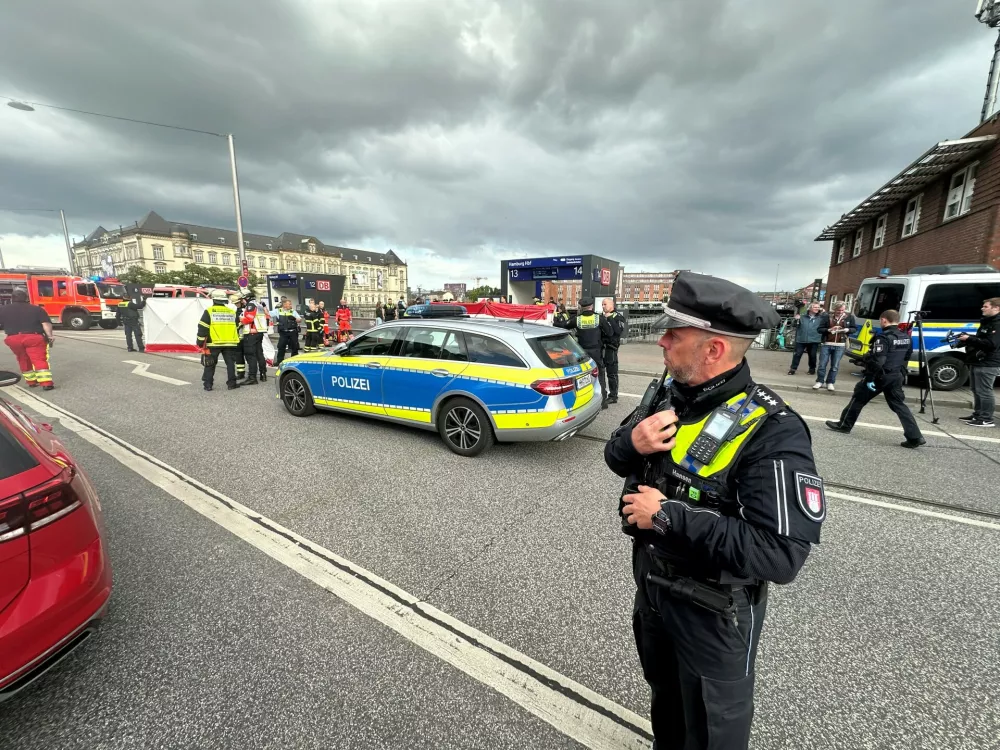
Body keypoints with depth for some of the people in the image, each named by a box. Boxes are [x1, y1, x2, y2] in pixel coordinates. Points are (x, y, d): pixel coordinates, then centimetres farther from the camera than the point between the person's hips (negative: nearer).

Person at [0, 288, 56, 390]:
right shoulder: (37, 309, 3)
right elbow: (46, 323, -8)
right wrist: (49, 335, -6)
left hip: (13, 339, 3)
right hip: (34, 338, -3)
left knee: (23, 360, 19)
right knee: (40, 360, -7)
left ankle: (31, 381, 27)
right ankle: (46, 383, -19)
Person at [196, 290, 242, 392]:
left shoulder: (209, 311, -3)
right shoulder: (232, 312, 7)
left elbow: (202, 329, -6)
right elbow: (236, 328, 14)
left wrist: (200, 342, 1)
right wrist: (236, 342, 23)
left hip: (213, 343, -2)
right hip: (230, 344, 2)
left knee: (210, 364, 8)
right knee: (230, 364, 9)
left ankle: (208, 384, 10)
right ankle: (231, 383, 8)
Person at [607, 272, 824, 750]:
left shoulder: (770, 432, -28)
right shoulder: (670, 395, -7)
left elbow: (781, 555, -33)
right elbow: (615, 459, 2)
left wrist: (668, 516, -30)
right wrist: (631, 442, -21)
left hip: (712, 613, -6)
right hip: (650, 586, 6)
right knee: (664, 700, 33)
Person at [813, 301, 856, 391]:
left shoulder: (850, 317, 4)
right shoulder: (827, 316, -2)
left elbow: (855, 328, 13)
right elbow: (820, 329, -1)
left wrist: (847, 330, -8)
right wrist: (829, 330, -19)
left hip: (840, 345, 1)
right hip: (826, 344, -1)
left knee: (835, 366, 5)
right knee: (822, 365, 2)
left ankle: (830, 382, 17)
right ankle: (819, 381, 15)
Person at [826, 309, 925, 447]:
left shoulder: (883, 337, -17)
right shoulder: (906, 338, 10)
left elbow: (877, 361, -23)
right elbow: (906, 359, 18)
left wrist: (870, 378, -21)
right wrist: (901, 373, 25)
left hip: (880, 376, -7)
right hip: (897, 376, 8)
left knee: (858, 399, 6)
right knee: (899, 405, 10)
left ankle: (844, 425, 14)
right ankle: (915, 437, 5)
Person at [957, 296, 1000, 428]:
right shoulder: (987, 322, 18)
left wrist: (969, 339, -21)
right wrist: (967, 338, 9)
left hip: (988, 365, -10)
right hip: (978, 362, 10)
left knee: (984, 392, -7)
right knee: (977, 391, 14)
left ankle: (987, 419, -2)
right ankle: (977, 415, 21)